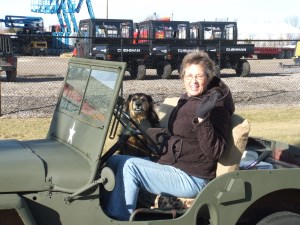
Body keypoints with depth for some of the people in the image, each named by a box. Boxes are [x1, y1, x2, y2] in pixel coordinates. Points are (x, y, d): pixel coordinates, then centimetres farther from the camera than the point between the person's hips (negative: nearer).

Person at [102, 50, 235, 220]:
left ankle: (118, 218, -12)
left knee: (129, 166, -23)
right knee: (114, 161, 4)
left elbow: (214, 152, -22)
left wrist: (202, 118, -33)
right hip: (169, 165, 10)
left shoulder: (215, 107, -15)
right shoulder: (187, 100, 12)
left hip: (191, 179, -10)